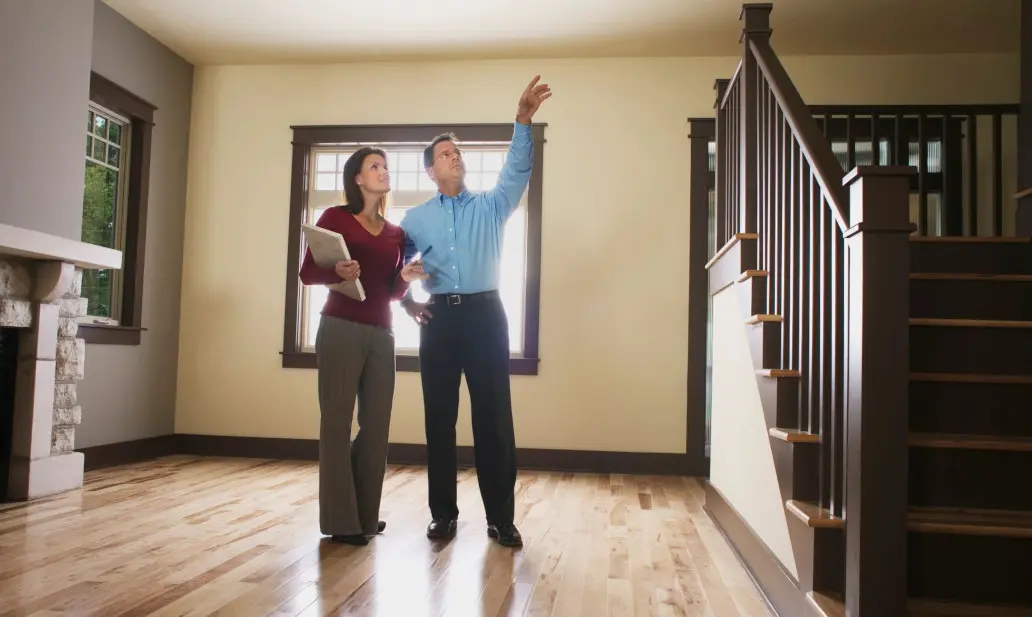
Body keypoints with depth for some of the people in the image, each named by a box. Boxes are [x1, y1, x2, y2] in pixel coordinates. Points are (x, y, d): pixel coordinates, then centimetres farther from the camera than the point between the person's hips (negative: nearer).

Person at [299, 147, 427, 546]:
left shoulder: (396, 233, 15)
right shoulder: (336, 218, 2)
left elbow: (393, 293, 14)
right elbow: (307, 273, -2)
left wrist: (406, 278, -7)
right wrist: (337, 272, -21)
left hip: (381, 334, 5)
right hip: (341, 328, -5)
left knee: (376, 425, 5)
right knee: (337, 422, -2)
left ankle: (366, 515, 16)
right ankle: (340, 521, 3)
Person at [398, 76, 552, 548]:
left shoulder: (491, 205, 11)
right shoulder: (416, 217, 14)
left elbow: (517, 171, -4)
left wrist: (522, 121, -17)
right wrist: (406, 300, 3)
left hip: (484, 314, -1)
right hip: (439, 318, 1)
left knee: (493, 418, -2)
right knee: (439, 418, 4)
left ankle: (500, 517, 5)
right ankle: (443, 513, 15)